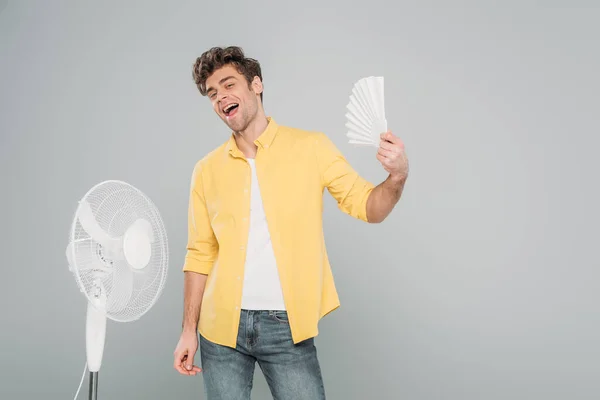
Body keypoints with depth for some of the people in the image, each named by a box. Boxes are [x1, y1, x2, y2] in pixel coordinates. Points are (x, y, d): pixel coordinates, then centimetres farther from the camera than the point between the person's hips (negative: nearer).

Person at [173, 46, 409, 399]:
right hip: (221, 329, 3)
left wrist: (397, 178, -23)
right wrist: (189, 330, 7)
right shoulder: (207, 170, 4)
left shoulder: (311, 148, -3)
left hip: (288, 328, -2)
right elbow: (200, 255, 9)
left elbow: (367, 207, -2)